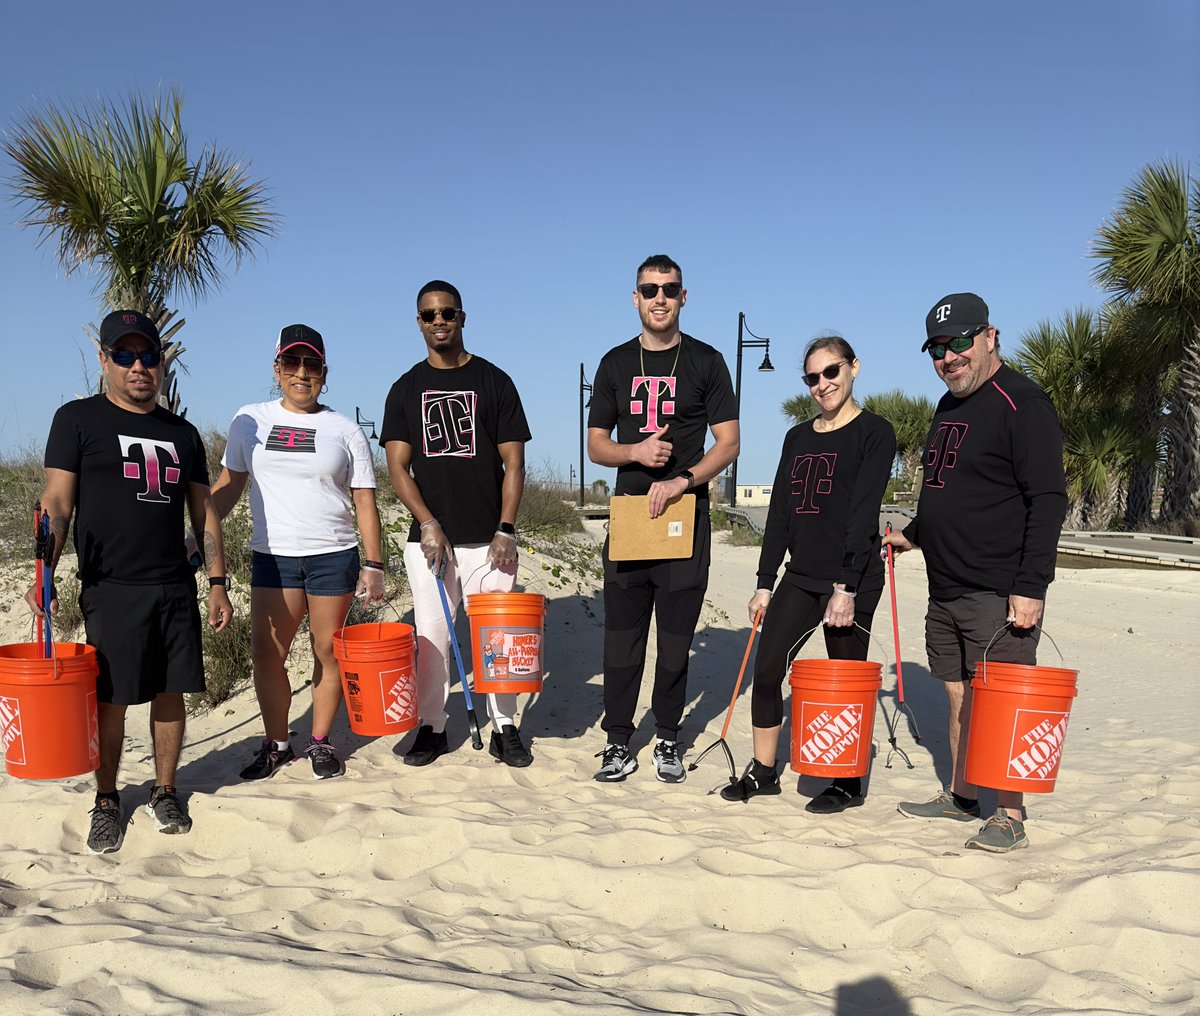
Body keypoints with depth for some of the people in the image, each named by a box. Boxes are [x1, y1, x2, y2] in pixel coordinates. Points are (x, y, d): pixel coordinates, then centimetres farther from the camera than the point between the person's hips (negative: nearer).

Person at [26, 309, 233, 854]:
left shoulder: (182, 433, 13)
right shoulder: (77, 419, 2)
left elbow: (204, 513, 13)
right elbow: (57, 504, -5)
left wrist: (218, 583, 7)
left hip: (175, 588, 3)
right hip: (110, 588, -3)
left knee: (171, 692, 8)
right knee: (110, 701, 3)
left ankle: (165, 791, 24)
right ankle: (106, 801, 21)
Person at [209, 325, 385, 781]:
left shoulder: (345, 430, 4)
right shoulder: (251, 420, 7)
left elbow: (365, 502, 4)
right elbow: (228, 485, 11)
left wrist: (373, 565, -2)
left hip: (334, 556, -1)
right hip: (272, 556, 1)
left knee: (328, 650, 4)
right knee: (267, 651, -1)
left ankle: (321, 743, 20)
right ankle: (276, 744, 16)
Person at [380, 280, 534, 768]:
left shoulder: (494, 381, 5)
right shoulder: (405, 389, 10)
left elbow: (514, 462, 1)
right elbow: (397, 466, 3)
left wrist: (506, 529, -9)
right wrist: (427, 522, -11)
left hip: (488, 538, -1)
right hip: (428, 538, 2)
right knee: (431, 636, 5)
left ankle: (504, 728, 15)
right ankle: (432, 727, 19)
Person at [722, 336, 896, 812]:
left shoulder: (874, 432, -5)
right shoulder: (798, 437, 13)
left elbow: (863, 514, -14)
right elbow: (779, 514, 12)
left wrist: (846, 586, -20)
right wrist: (764, 583, 9)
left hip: (853, 580, -6)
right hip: (799, 576, 6)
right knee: (766, 670, 4)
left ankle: (848, 783, 21)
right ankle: (763, 771, 19)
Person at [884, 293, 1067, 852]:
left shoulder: (1021, 403, -11)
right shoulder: (949, 406, 15)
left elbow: (1048, 501, -17)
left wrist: (1030, 587, -21)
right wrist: (913, 534, 23)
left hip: (999, 595, -8)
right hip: (945, 591, 8)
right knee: (960, 697, 15)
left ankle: (1009, 816, 11)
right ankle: (960, 797, 28)